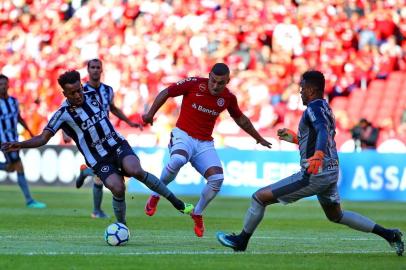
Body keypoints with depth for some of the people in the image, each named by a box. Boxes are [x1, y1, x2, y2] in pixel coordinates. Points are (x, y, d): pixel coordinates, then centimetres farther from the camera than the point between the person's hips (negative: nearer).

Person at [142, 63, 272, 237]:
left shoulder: (228, 98, 3)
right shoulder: (194, 84, -9)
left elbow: (240, 119, 22)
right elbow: (166, 93, 1)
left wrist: (258, 138, 31)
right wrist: (151, 114, -6)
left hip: (205, 143, 4)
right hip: (184, 135, -4)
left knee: (217, 178, -18)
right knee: (178, 160, -38)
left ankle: (197, 213, 10)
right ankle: (155, 195, -13)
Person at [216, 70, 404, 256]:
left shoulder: (314, 108, -12)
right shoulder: (325, 107, 17)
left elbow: (323, 131, -32)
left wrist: (318, 155, -49)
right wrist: (295, 138, 37)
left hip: (314, 174, -10)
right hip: (331, 171, 10)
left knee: (259, 197, -3)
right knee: (336, 215, 27)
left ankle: (241, 241, 7)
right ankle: (389, 235, 19)